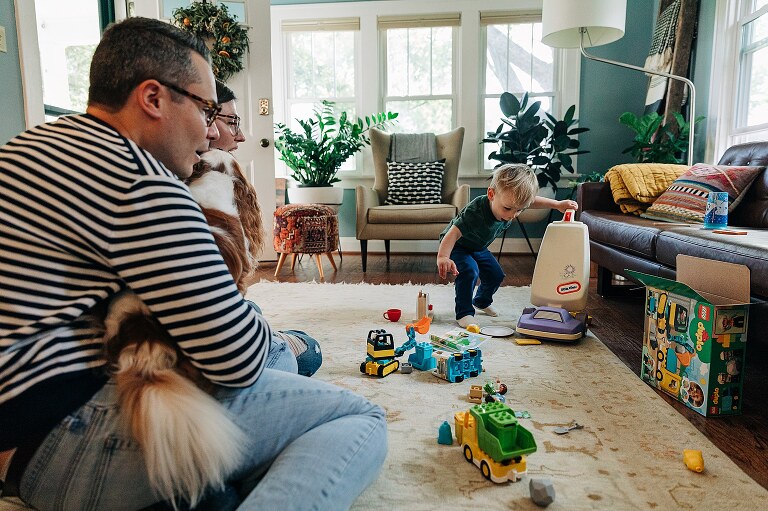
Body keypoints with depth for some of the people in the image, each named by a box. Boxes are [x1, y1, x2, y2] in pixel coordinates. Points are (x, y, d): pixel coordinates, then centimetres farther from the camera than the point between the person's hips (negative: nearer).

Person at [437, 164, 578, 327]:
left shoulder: (512, 204, -22)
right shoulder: (476, 212, -44)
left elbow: (533, 202, -1)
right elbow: (454, 233, -49)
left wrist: (557, 204, -8)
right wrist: (442, 257, -61)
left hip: (478, 247, 7)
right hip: (457, 246, -7)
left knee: (496, 275, 11)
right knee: (469, 271, -30)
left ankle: (481, 302, 40)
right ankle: (464, 313, -15)